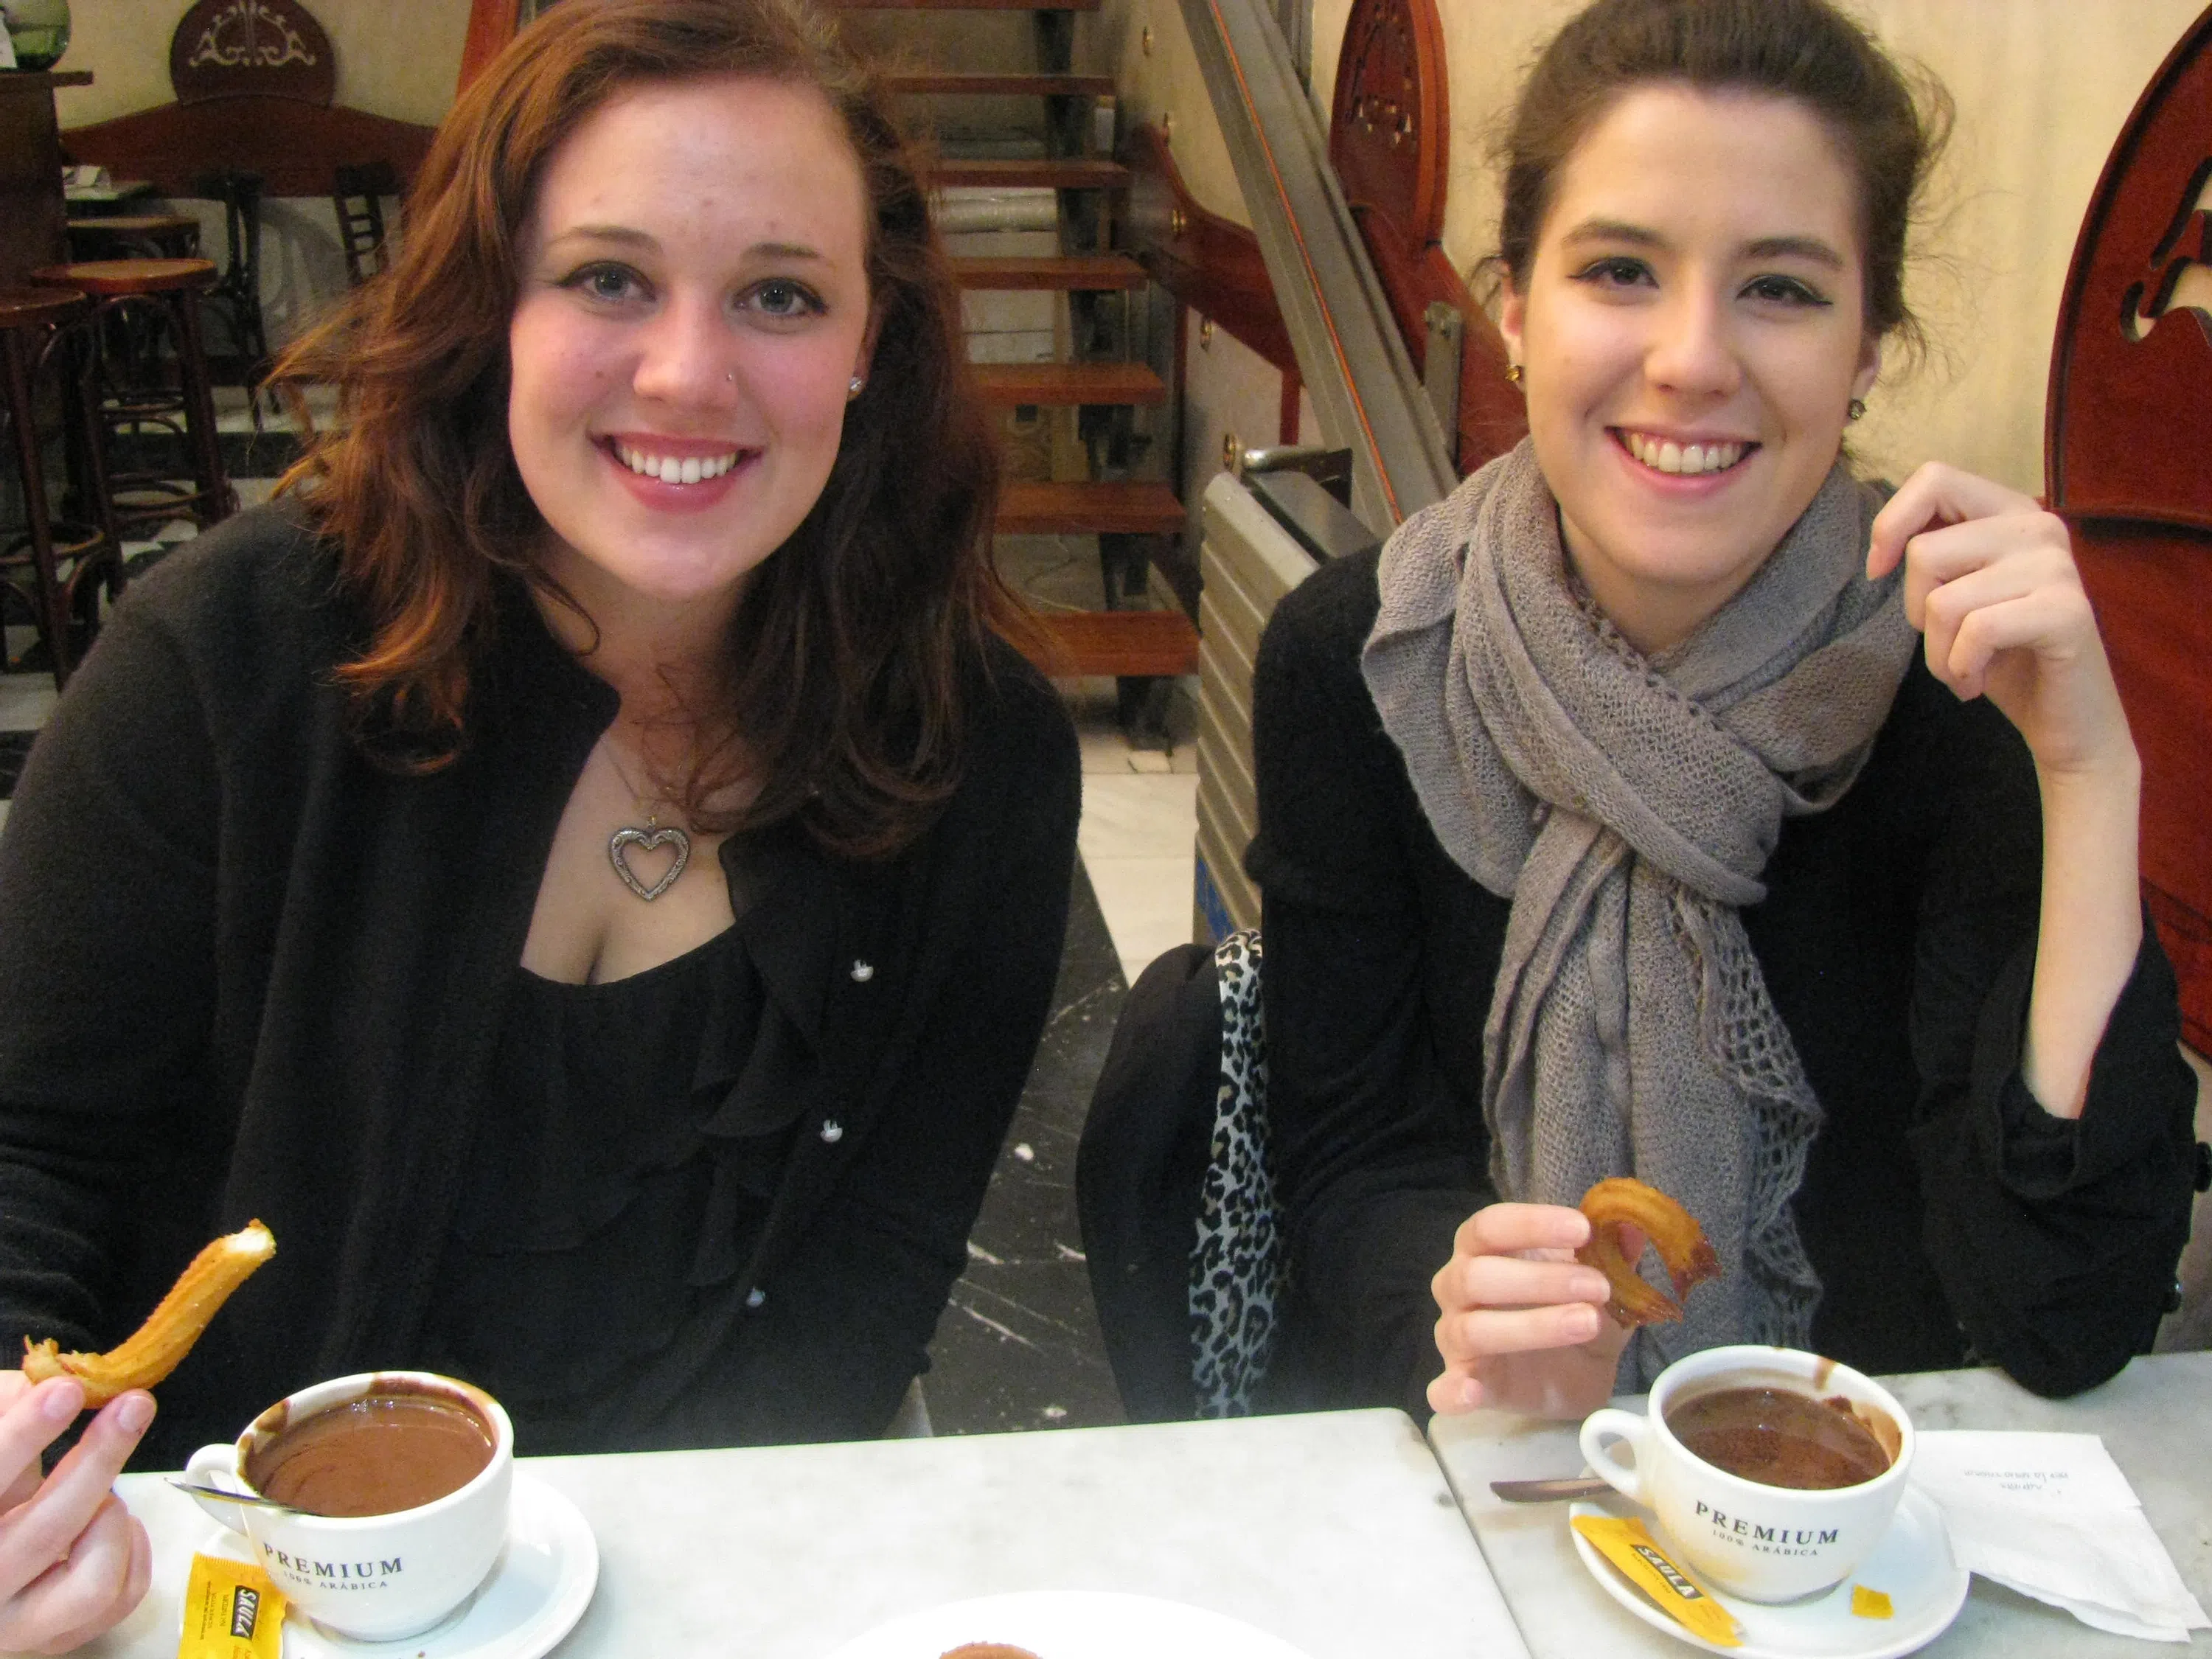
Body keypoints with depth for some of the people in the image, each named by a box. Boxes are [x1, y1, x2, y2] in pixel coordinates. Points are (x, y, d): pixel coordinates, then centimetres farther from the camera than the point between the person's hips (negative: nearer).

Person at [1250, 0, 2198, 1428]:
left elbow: (2071, 1326, -15)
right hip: (1449, 1472, 2)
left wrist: (2091, 772, -23)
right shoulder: (1355, 661, -8)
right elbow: (1353, 1158, -4)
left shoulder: (1966, 673, -11)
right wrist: (1485, 1342, -25)